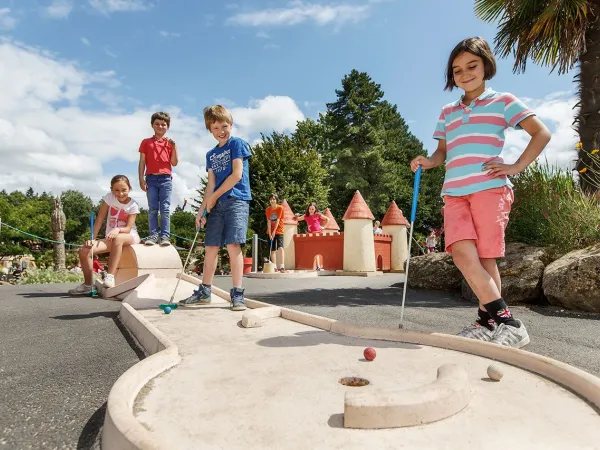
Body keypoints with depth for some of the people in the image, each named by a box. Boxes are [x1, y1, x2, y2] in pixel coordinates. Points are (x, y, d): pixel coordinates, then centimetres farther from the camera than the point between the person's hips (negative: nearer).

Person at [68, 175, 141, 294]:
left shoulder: (133, 205, -9)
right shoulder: (109, 197, -3)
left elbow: (128, 228, -16)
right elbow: (99, 220, -5)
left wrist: (118, 229, -38)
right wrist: (92, 238, -14)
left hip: (130, 236, -4)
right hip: (110, 238, 4)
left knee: (118, 238, -41)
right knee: (84, 250, -17)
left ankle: (110, 276, -36)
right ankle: (88, 284, 1)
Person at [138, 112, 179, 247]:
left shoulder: (170, 143, 13)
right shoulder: (146, 142, 13)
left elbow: (174, 163, 6)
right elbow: (142, 162, 8)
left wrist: (174, 147, -4)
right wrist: (141, 179, -2)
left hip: (166, 179, 0)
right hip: (151, 178, 0)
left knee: (165, 209, -4)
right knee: (152, 209, -1)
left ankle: (165, 236, -5)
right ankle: (153, 235, -1)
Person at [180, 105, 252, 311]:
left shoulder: (237, 144, 0)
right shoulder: (211, 154, 18)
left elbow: (237, 174, -9)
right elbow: (211, 185, 14)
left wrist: (214, 197, -5)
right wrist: (201, 210, 5)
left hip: (237, 201, -6)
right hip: (217, 204, 6)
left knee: (233, 245, -15)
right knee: (210, 247, 6)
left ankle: (237, 294, -9)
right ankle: (204, 291, 17)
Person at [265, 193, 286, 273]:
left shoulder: (280, 208, -8)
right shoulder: (268, 210, 1)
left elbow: (278, 220, -13)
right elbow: (269, 222, -5)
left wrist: (274, 231, -17)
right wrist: (270, 234, -12)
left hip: (279, 231, -3)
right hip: (271, 232, 3)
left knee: (280, 248, -18)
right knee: (273, 250, 3)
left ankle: (282, 266, -20)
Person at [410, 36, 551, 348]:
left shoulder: (503, 102, 11)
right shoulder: (447, 112, 24)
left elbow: (541, 133, 7)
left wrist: (516, 167, -4)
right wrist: (429, 162, 5)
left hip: (490, 188, -3)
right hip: (454, 193, 4)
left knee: (486, 258, -6)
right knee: (462, 253, -14)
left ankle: (489, 321, 6)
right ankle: (504, 319, -7)